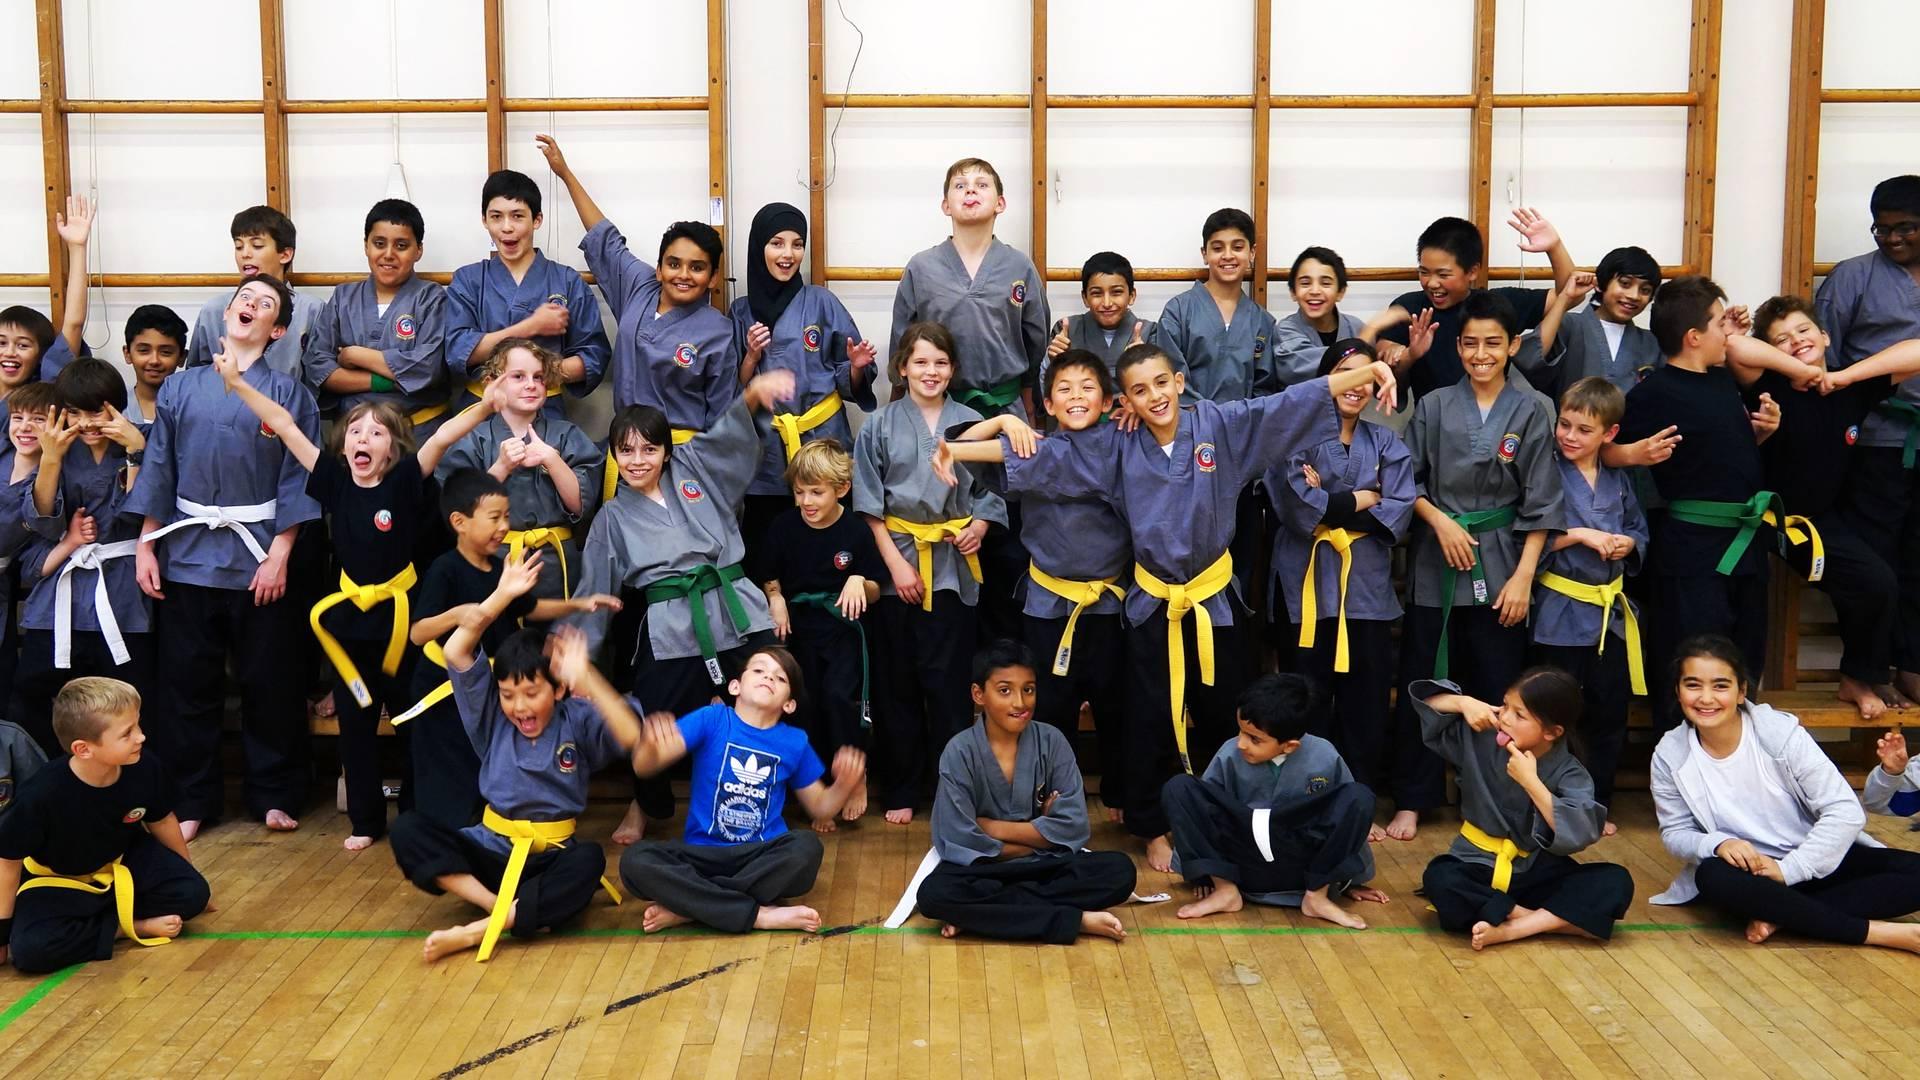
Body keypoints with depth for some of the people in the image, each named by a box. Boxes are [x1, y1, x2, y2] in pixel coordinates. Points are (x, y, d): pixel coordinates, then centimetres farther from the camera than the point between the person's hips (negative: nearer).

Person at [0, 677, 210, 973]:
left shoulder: (145, 770, -23)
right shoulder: (41, 795, -33)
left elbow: (162, 822, 0)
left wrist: (189, 875, 13)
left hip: (125, 862, 3)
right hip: (59, 883, -3)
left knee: (192, 893, -19)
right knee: (30, 949, -30)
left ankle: (100, 920, -7)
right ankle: (127, 927, -12)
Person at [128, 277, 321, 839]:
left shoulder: (288, 392, -1)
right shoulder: (181, 388, 7)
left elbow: (297, 478, -4)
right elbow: (158, 468, 8)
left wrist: (278, 555, -10)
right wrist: (144, 546, 3)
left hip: (259, 558, -2)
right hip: (189, 555, 2)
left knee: (269, 683, 6)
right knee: (189, 683, 7)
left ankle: (274, 795, 19)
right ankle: (191, 798, 19)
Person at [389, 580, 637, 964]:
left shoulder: (576, 720, -5)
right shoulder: (493, 719, 3)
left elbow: (630, 737, -26)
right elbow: (455, 653, -9)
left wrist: (587, 680, -35)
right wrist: (503, 596, -17)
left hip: (551, 859, -3)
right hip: (491, 851, 3)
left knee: (589, 860, -37)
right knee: (408, 828, -21)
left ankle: (474, 932, -37)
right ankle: (511, 911, -31)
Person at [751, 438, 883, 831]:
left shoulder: (856, 531, -9)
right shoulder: (784, 527, -4)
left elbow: (875, 592, -2)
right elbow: (769, 577, 9)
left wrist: (859, 582, -23)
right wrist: (775, 599, -10)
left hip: (843, 627, -3)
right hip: (798, 628, 3)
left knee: (840, 696, -20)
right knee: (807, 708, 6)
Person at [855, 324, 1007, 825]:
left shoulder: (971, 423, 4)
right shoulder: (881, 425, 2)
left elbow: (990, 491, 9)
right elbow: (869, 502, 0)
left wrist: (977, 527, -10)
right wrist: (896, 563, -7)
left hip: (952, 565, 0)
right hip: (897, 561, 0)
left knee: (948, 680, 1)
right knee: (897, 681, 6)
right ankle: (899, 790, 17)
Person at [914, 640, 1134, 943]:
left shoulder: (1051, 741, -5)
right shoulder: (960, 752, -11)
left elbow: (1074, 827, -10)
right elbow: (960, 844, -15)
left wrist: (994, 828, -12)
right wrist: (1038, 835, -9)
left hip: (1047, 865, 2)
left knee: (1119, 870, -23)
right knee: (934, 894, -33)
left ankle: (980, 912, -22)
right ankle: (1074, 920, -27)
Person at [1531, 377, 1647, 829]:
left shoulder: (1617, 481, 8)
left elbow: (1639, 532, 17)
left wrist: (1627, 543, -4)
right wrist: (1579, 535, -17)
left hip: (1610, 609, 5)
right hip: (1561, 611, -5)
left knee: (1609, 714, 11)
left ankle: (1599, 803, 24)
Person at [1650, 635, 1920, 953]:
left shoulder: (1781, 731, -14)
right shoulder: (1670, 756, -8)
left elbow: (1845, 811, -16)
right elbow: (1675, 833, 0)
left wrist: (1788, 869, -22)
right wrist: (1717, 844, -22)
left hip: (1817, 860, 0)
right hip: (1750, 872, 0)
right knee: (1713, 877, -36)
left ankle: (1782, 916, -24)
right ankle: (1889, 934, -28)